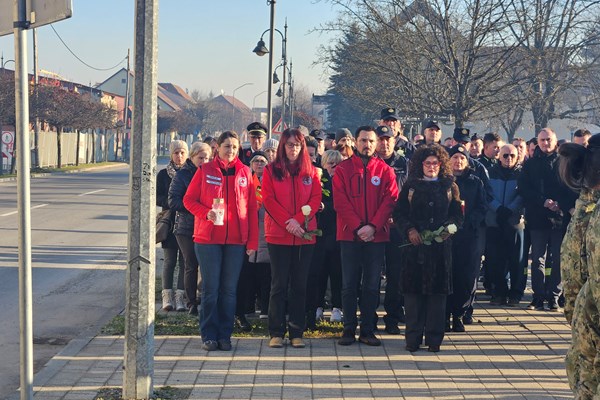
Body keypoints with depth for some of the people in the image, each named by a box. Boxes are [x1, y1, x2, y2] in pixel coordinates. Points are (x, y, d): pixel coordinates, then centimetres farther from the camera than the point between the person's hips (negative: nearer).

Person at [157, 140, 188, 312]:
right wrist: (171, 202, -15)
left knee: (185, 261, -1)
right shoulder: (163, 174, 6)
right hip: (170, 222, 0)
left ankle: (180, 297, 2)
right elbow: (157, 198, 3)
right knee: (169, 260, 1)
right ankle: (167, 296, 5)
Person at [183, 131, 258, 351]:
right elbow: (189, 200, 5)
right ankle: (209, 335, 9)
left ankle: (224, 335, 14)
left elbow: (252, 208, 7)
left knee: (229, 289, 5)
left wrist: (252, 241, 2)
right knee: (210, 288, 1)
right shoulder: (205, 170, 3)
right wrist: (207, 213, -14)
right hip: (208, 237, -1)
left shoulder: (245, 172, 7)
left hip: (236, 240, 2)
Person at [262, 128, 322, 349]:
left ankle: (296, 333, 10)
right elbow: (268, 200, -4)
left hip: (305, 235, 2)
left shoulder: (310, 172, 9)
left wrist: (298, 220, -13)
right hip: (278, 235, -2)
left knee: (299, 285, 5)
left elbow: (315, 199, 1)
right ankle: (276, 333, 4)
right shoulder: (271, 171, 4)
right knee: (279, 285, 0)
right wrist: (287, 223, -13)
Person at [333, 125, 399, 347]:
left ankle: (368, 330, 12)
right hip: (350, 235, -1)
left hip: (376, 235, 1)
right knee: (349, 284, 3)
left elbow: (390, 200, -2)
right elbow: (340, 201, -4)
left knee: (372, 285, 5)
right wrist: (357, 227, -13)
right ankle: (349, 329, 10)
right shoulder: (343, 169, 4)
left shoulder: (385, 170, 6)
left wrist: (373, 226, -13)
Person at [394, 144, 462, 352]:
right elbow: (399, 213, 5)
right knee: (413, 291, -1)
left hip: (441, 245, 0)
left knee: (438, 292, 0)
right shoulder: (411, 186, 9)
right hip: (414, 244, 0)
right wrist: (409, 229, -11)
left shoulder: (450, 187, 11)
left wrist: (449, 227, -10)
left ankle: (434, 339, 8)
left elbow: (458, 215, 10)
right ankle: (413, 338, 6)